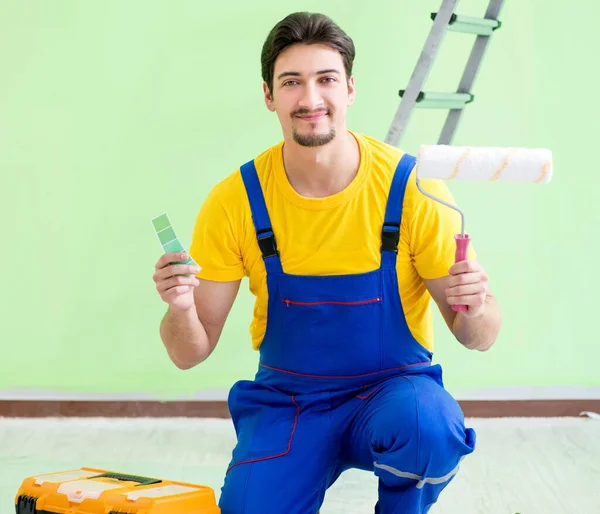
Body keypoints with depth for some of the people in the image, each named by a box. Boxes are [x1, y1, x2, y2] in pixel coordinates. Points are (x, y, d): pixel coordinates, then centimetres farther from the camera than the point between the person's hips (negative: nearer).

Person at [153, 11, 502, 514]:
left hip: (394, 392, -1)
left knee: (427, 424, -35)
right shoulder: (235, 200, -10)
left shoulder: (413, 188, -14)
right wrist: (180, 307, -28)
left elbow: (479, 338, -8)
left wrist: (475, 308, -32)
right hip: (284, 402, 2)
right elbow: (191, 353, -6)